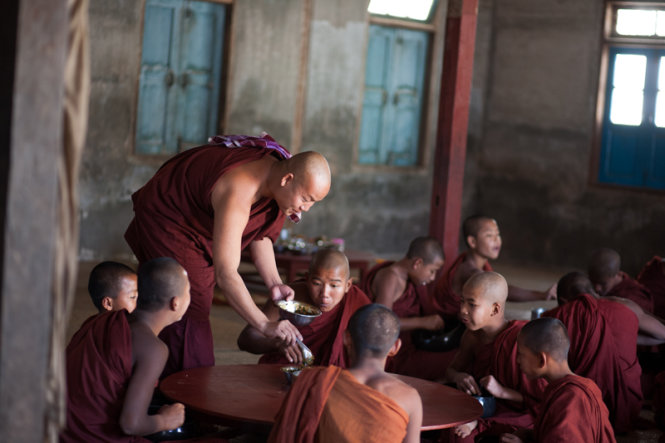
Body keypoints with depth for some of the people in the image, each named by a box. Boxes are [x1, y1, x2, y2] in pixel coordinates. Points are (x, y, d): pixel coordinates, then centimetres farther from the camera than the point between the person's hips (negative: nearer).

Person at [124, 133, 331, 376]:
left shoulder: (278, 167, -14)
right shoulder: (238, 192, -41)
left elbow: (260, 233, 3)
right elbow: (225, 274, -45)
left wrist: (274, 282, -10)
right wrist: (265, 325, -46)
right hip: (165, 221, -9)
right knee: (190, 312, -14)